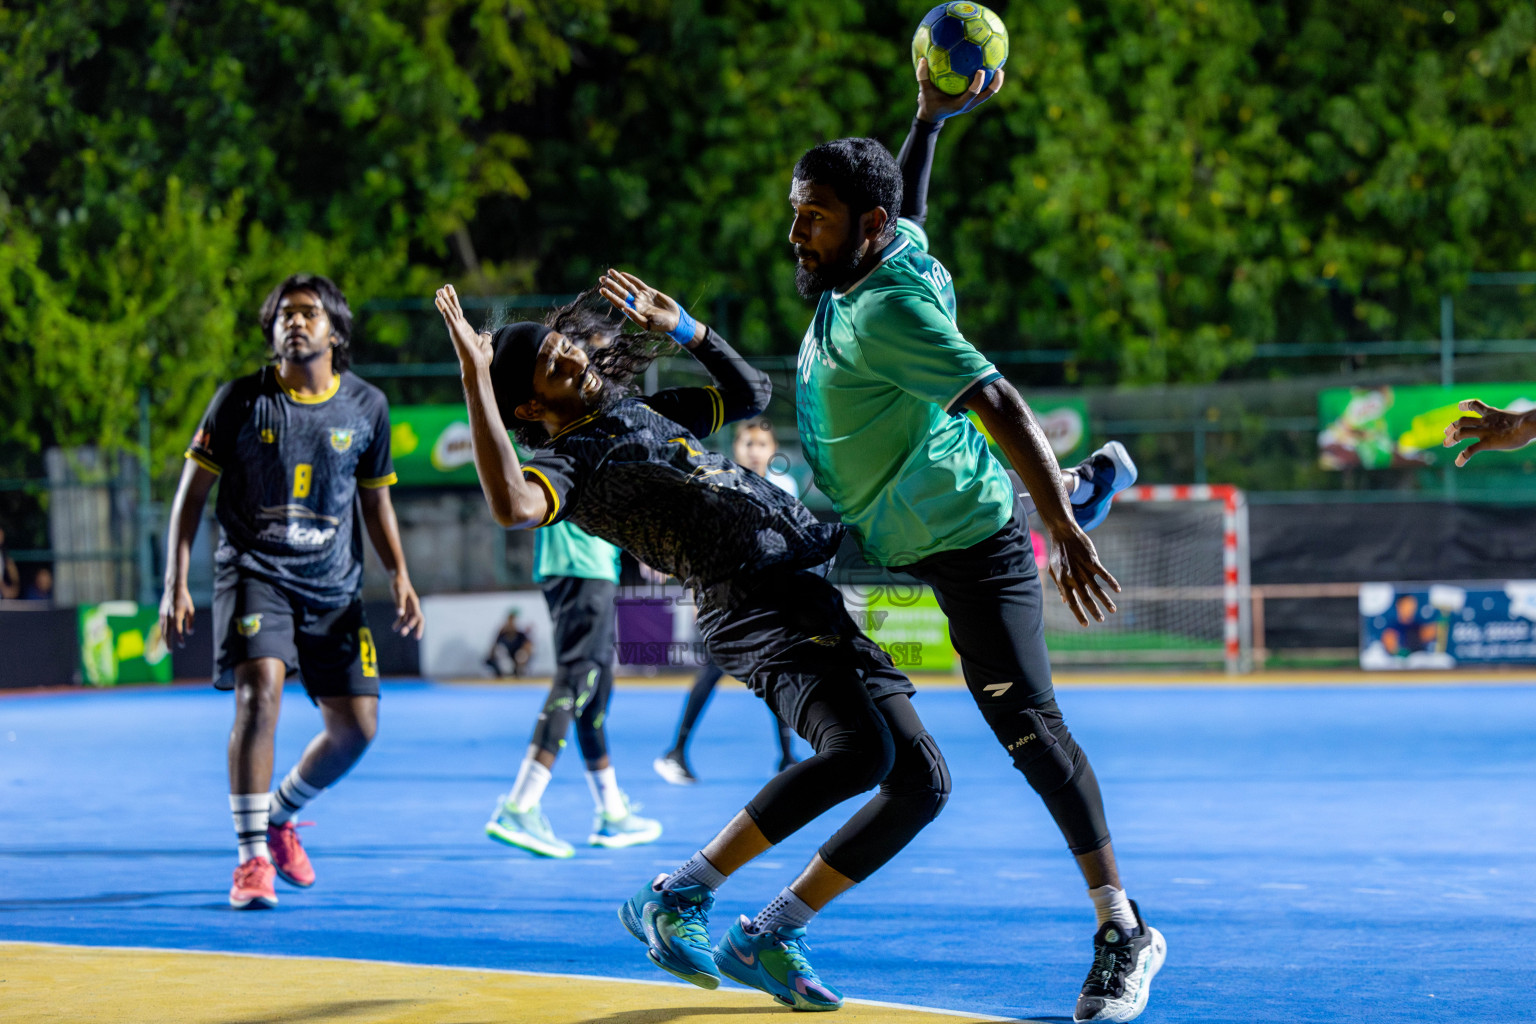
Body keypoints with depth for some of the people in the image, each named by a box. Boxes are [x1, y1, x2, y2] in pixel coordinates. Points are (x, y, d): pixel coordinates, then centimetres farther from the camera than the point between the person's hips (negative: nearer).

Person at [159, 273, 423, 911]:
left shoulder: (366, 407, 5)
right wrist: (175, 585, -5)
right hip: (254, 571, -4)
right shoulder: (240, 401, -2)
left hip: (334, 585, 4)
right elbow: (192, 494, 2)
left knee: (356, 727, 0)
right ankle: (252, 857, -19)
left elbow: (375, 501, 17)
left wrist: (400, 577, 4)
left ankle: (279, 816, 29)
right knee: (260, 690, -26)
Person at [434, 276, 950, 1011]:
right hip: (756, 610, -8)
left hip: (820, 593, 8)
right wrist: (474, 377, -25)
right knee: (859, 752, -31)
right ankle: (677, 898, -18)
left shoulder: (646, 413, 24)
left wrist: (683, 329, 28)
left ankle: (766, 939, 5)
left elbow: (752, 393, 39)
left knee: (922, 782, 1)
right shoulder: (568, 461, -1)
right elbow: (512, 506, -26)